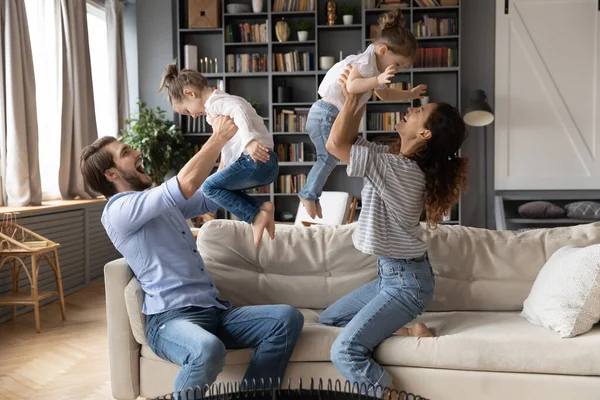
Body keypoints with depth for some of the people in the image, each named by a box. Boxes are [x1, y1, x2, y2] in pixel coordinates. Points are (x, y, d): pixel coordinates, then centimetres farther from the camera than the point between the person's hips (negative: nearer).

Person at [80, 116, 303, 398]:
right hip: (170, 317, -8)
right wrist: (219, 136, -9)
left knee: (287, 319, -12)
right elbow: (187, 184, -21)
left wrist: (228, 144, 16)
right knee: (208, 350, -40)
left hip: (214, 310, 8)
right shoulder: (119, 210, -7)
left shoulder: (162, 200, 22)